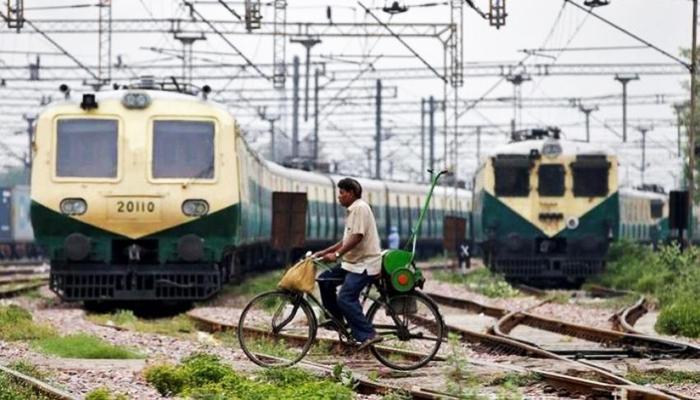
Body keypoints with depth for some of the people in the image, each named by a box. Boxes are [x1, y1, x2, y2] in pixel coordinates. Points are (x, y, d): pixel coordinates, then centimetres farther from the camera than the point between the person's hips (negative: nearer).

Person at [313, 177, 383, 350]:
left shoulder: (360, 208, -13)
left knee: (345, 298, -20)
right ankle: (337, 321, 16)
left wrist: (336, 254, -24)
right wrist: (323, 252, 18)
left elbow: (357, 237, -23)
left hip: (365, 264, -10)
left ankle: (368, 335, -21)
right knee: (325, 279, 9)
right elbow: (346, 241, 22)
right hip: (353, 262, 10)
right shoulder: (352, 210, 19)